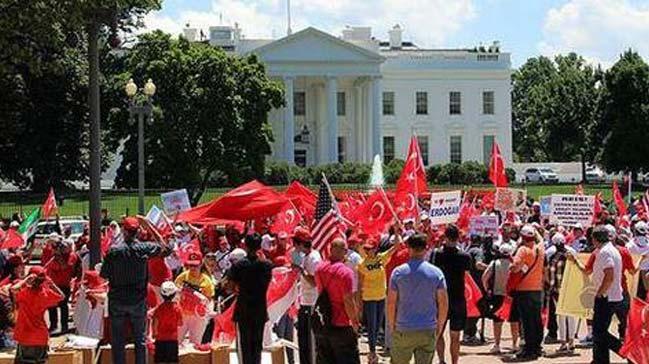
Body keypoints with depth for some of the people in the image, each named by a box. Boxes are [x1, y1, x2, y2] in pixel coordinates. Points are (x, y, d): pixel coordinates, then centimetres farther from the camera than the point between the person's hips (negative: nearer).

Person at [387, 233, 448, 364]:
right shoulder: (436, 272, -2)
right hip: (428, 331, 1)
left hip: (404, 330, -1)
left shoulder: (398, 272, -5)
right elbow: (444, 303, -1)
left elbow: (391, 303, -4)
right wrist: (439, 326, 11)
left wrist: (392, 326, 8)